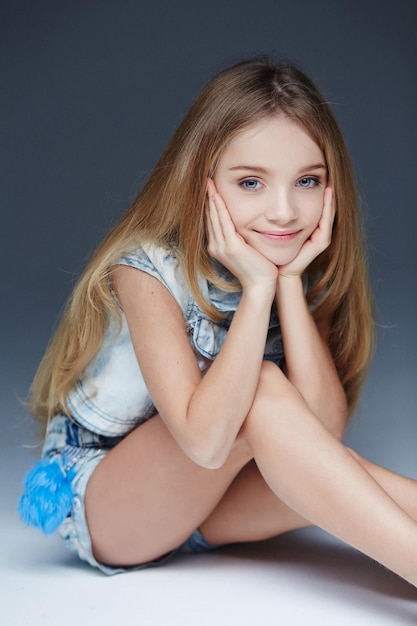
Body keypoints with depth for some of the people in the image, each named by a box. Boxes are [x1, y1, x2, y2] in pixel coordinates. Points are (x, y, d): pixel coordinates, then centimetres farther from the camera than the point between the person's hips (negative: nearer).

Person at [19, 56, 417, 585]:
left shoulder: (307, 272, -8)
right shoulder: (148, 272, -24)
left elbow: (324, 431, -20)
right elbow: (205, 441, -35)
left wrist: (289, 283, -26)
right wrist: (257, 289, -35)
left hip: (202, 508, 5)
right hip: (98, 509, -5)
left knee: (334, 479, -28)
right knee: (262, 392, -31)